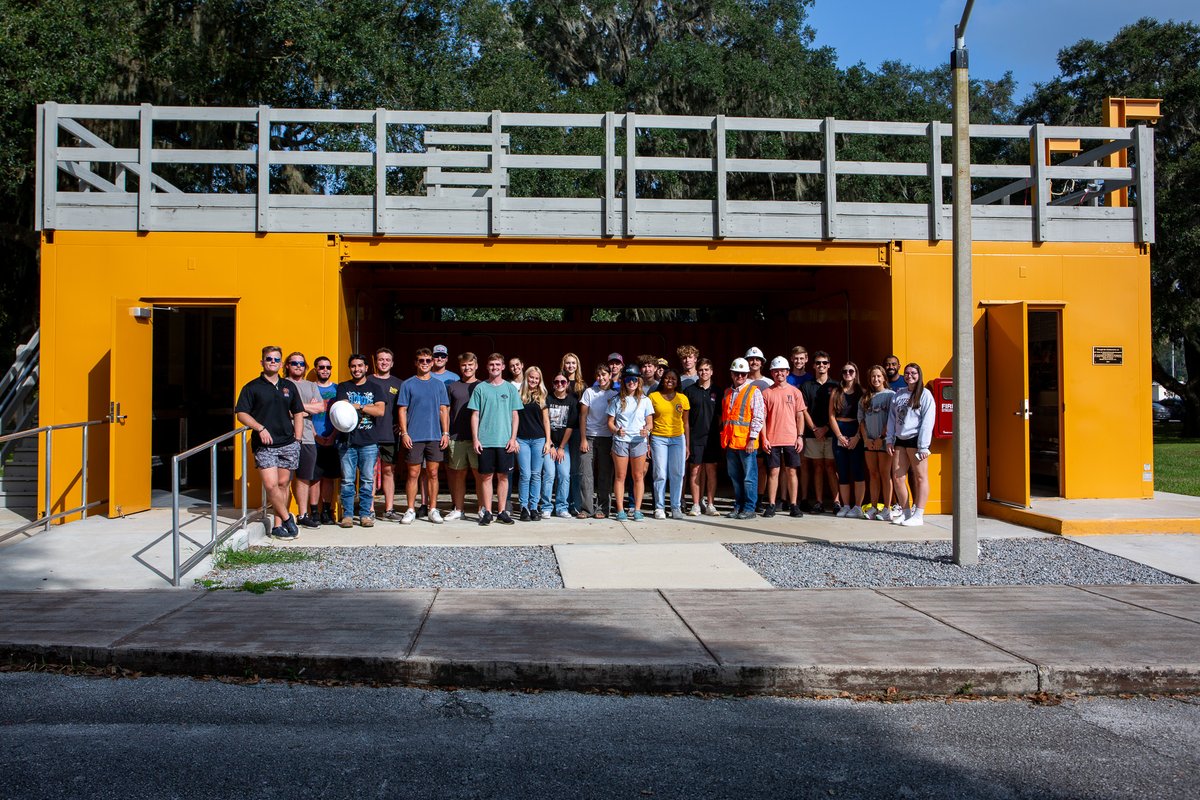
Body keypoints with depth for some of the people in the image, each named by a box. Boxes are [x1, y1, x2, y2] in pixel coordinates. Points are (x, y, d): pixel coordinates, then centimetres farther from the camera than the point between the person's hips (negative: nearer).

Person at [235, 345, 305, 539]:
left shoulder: (289, 386, 13)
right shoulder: (252, 387, 2)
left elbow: (298, 413, 17)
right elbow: (241, 414, -3)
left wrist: (297, 439, 7)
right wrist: (260, 428, -16)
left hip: (288, 444, 3)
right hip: (264, 445, -3)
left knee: (283, 484, 5)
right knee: (271, 485, -12)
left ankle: (278, 526, 13)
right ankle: (287, 518, 6)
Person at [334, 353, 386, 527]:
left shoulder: (375, 387, 11)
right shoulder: (343, 387, 14)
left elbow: (380, 410, -4)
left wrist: (357, 406, -8)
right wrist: (368, 408, -11)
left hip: (369, 441, 0)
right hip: (347, 441, 0)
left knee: (367, 480, 1)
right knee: (347, 480, 0)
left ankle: (366, 514, 9)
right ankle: (347, 515, 8)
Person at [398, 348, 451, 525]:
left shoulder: (439, 384, 11)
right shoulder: (407, 385, 4)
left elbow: (444, 410, 10)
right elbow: (402, 410, 1)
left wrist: (445, 433, 2)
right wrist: (404, 433, -8)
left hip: (435, 437, 2)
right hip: (414, 437, -2)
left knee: (433, 473, 5)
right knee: (413, 473, 0)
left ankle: (433, 510, 12)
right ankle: (410, 510, 8)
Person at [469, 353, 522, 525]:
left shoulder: (510, 388, 8)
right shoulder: (480, 388, 5)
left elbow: (514, 415, 8)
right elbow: (475, 415, 5)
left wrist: (513, 438, -1)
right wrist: (475, 438, -3)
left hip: (505, 441, 1)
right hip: (485, 440, -1)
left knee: (503, 476, 4)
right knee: (486, 476, 2)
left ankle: (502, 511, 12)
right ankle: (486, 512, 8)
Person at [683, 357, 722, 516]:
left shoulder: (716, 392, 8)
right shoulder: (690, 391, 4)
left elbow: (720, 416, 12)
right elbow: (684, 417, 4)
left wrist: (720, 435, 5)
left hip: (712, 437, 1)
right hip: (695, 437, -1)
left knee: (711, 470, 3)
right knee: (695, 470, 0)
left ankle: (709, 505, 10)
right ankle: (696, 505, 6)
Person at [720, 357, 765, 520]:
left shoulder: (754, 392, -2)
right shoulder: (727, 393, 16)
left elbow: (758, 417, -8)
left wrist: (752, 439, -14)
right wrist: (723, 437, 15)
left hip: (747, 442, -6)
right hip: (730, 442, 6)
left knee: (749, 477, -1)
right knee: (735, 477, 11)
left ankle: (749, 508, 4)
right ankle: (738, 506, 19)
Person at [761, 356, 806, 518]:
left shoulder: (795, 392, 6)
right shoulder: (766, 393, 4)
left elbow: (800, 416, 7)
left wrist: (800, 436, -1)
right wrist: (764, 438, -5)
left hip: (791, 439, 1)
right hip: (772, 440, -1)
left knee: (791, 471, 4)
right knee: (773, 471, 1)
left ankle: (794, 505, 9)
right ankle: (771, 505, 7)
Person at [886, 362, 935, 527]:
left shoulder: (925, 395, -2)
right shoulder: (899, 394, 15)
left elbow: (927, 421, -8)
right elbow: (892, 418, 17)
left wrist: (923, 446, -13)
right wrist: (890, 440, 8)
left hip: (916, 439, -6)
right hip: (900, 440, 6)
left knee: (920, 477, -1)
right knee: (897, 477, 5)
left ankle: (918, 515, 1)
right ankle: (906, 512, 17)